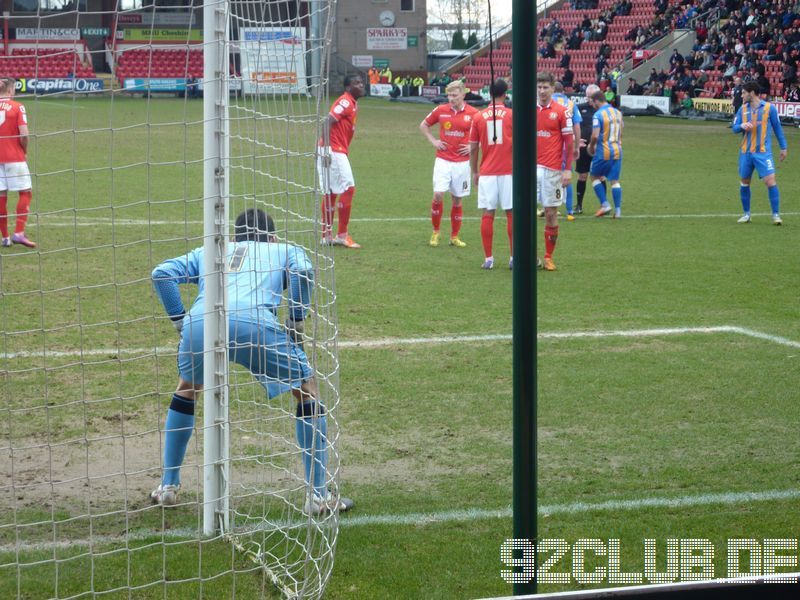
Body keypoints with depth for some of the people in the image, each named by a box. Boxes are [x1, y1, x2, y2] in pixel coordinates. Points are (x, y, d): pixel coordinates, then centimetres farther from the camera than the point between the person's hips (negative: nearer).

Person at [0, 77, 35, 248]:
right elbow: (24, 134, -14)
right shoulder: (17, 107, -6)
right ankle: (19, 233, -7)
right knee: (25, 193, 4)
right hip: (15, 157, -4)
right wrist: (25, 151, 3)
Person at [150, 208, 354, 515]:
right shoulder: (285, 250, 32)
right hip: (253, 322, -3)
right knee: (307, 391, 17)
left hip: (199, 322, 3)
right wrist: (296, 322, 16)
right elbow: (303, 271, 8)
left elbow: (161, 273, 22)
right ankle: (317, 495, 14)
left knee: (186, 390, 33)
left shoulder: (208, 252, 37)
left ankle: (168, 487, 33)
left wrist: (180, 321, 23)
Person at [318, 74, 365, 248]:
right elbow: (327, 122, -21)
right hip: (334, 152, -10)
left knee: (331, 193, 12)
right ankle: (342, 235, -7)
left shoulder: (353, 104, 16)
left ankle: (327, 236, 16)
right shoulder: (345, 102, -12)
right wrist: (326, 149, -27)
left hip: (337, 152, 10)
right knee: (348, 188, -9)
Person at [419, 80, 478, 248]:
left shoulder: (473, 113, -4)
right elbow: (424, 125, 16)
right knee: (438, 194, -13)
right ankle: (435, 231, 5)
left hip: (462, 163, 0)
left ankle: (454, 236, 18)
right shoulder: (441, 110, 0)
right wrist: (433, 141, 4)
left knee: (457, 199, 6)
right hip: (443, 160, 0)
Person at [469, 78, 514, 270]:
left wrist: (474, 172, 16)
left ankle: (488, 258, 4)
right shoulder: (512, 115, -2)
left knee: (487, 214, 4)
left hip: (486, 173, 2)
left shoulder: (478, 117, 4)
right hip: (508, 172, -2)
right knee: (511, 214, 3)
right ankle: (513, 257, 4)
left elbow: (473, 148, 7)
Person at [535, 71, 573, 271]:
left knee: (551, 214, 2)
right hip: (531, 168, 2)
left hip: (552, 170, -2)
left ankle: (549, 257, 12)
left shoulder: (562, 111, 0)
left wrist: (568, 169, -6)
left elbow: (569, 141, 0)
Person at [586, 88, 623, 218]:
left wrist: (591, 147, -2)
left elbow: (595, 135, -19)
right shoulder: (618, 113, 10)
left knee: (595, 176, 12)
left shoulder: (598, 115, -12)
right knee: (615, 181, 7)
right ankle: (618, 210, 2)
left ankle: (605, 204, 2)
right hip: (617, 150, 6)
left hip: (603, 151, -6)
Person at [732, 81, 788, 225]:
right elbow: (734, 128, 6)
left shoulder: (769, 107, -3)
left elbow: (777, 128, 3)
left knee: (770, 181, -14)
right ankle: (746, 214, 22)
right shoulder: (743, 109, 7)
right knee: (744, 183, 8)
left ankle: (776, 214, -6)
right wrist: (742, 125, -17)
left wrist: (783, 147, 4)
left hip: (763, 152, -4)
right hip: (745, 152, 4)